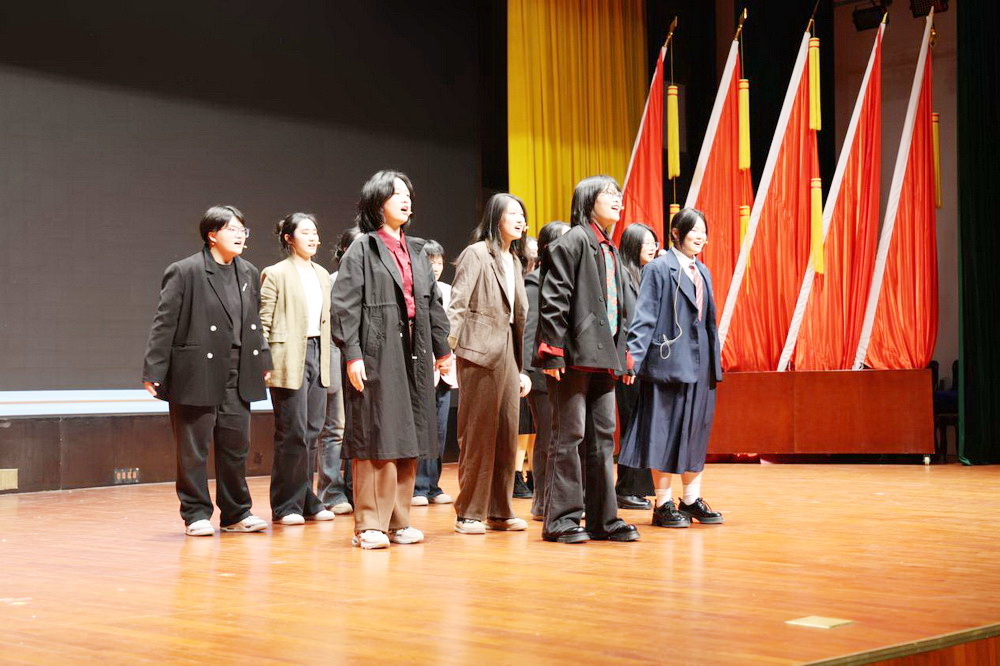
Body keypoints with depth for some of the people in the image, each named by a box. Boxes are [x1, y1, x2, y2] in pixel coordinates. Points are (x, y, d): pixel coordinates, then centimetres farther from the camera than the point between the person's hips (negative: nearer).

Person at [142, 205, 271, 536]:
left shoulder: (249, 274, 12)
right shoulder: (184, 272, -6)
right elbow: (165, 324, -8)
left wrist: (263, 360, 18)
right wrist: (153, 370, -11)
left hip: (237, 378, 6)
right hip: (196, 375, -5)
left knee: (236, 446, 9)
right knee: (193, 449, 2)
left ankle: (236, 513, 19)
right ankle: (196, 515, 12)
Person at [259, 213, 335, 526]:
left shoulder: (322, 274, 16)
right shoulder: (275, 274, -4)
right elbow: (263, 322, -8)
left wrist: (325, 357, 15)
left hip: (317, 356, 7)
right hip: (289, 359, -7)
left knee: (311, 431, 9)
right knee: (292, 433, -5)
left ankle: (306, 501, 17)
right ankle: (286, 506, 3)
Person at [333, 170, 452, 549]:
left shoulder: (416, 251, 17)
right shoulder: (362, 249, -1)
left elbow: (433, 304, 19)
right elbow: (345, 305, -9)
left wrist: (442, 348, 15)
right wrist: (351, 355, -17)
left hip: (414, 353, 6)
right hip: (377, 353, -6)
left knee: (408, 438, 8)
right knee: (375, 437, -6)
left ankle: (398, 521, 15)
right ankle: (369, 525, -1)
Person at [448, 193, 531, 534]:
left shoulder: (514, 261, 19)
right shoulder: (476, 254, -3)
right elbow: (457, 305, -10)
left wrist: (521, 367, 17)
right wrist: (449, 348, -21)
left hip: (507, 351, 7)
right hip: (480, 352, -7)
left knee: (507, 432, 7)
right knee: (478, 432, -4)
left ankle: (499, 510, 14)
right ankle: (469, 513, 3)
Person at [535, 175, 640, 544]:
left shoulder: (610, 251, 20)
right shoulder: (572, 241, -6)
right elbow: (553, 299, -13)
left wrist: (625, 355, 17)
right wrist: (553, 351, -19)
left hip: (603, 356, 9)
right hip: (574, 354, -8)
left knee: (603, 437, 10)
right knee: (569, 436, -5)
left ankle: (603, 518, 15)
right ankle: (561, 519, 1)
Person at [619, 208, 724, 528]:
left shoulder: (702, 272, 16)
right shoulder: (659, 268, -5)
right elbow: (644, 317, -10)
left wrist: (715, 362, 16)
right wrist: (634, 356, -19)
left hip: (700, 365, 7)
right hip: (669, 361, -7)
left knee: (696, 430, 10)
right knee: (666, 431, -2)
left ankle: (692, 499, 18)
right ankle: (663, 504, 5)